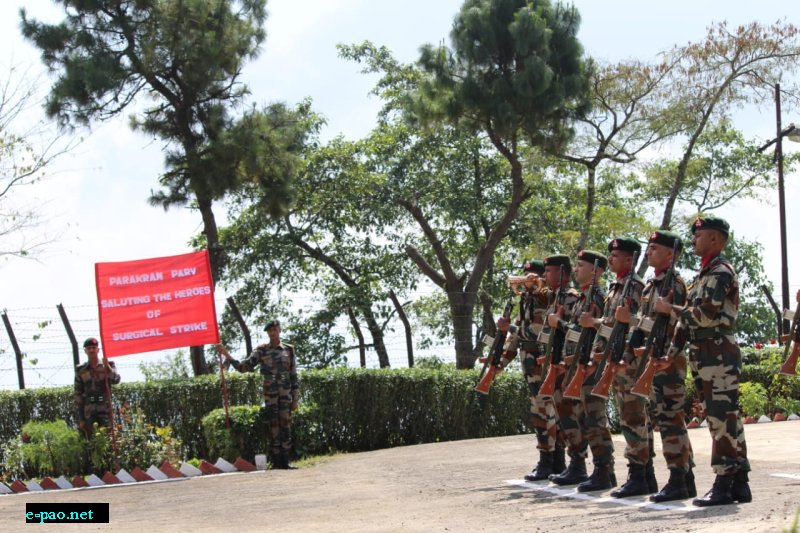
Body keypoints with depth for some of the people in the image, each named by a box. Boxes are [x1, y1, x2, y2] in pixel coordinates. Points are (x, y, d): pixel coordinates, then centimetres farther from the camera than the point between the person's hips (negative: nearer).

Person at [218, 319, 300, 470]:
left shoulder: (288, 350, 7)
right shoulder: (261, 350, 6)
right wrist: (227, 356, -11)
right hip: (270, 395, 0)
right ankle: (276, 461, 2)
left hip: (285, 394, 0)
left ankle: (285, 461, -3)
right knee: (274, 427, 0)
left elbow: (294, 376, 8)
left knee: (285, 426, -4)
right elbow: (245, 367, 0)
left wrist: (295, 398, 5)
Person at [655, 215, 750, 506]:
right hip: (703, 356, 10)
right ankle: (739, 483, 13)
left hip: (719, 354, -10)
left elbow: (706, 315, -19)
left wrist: (670, 308, -7)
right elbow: (688, 318, 20)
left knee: (722, 417, -9)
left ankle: (724, 485, -9)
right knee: (724, 418, 10)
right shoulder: (703, 274, 20)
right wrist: (672, 353, 14)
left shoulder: (721, 271, -10)